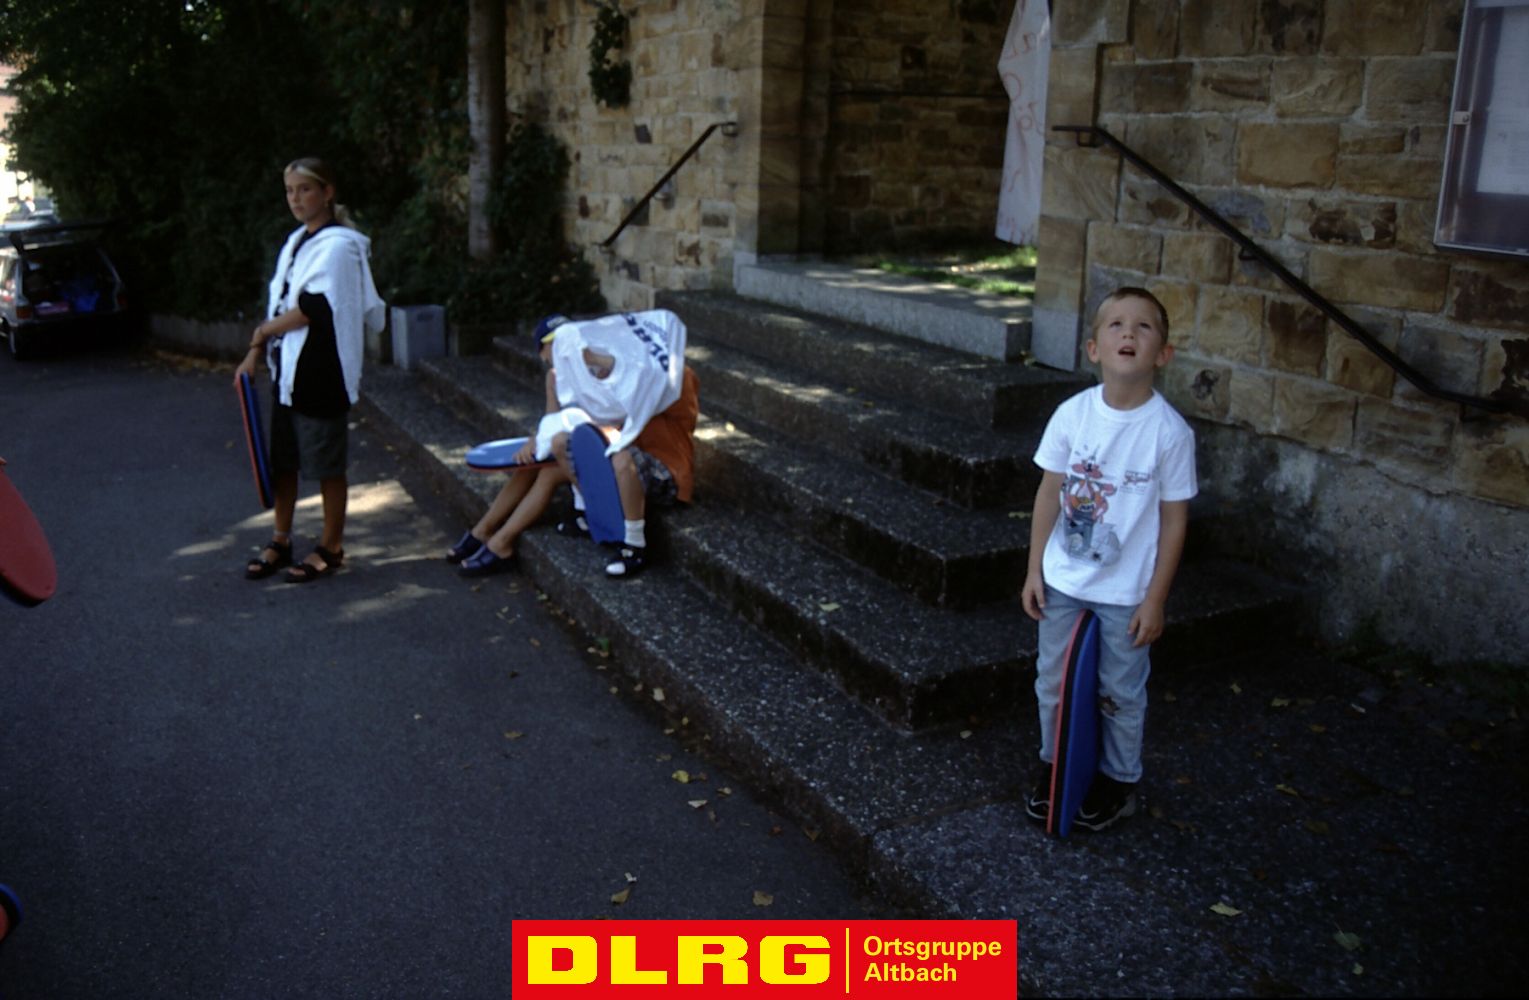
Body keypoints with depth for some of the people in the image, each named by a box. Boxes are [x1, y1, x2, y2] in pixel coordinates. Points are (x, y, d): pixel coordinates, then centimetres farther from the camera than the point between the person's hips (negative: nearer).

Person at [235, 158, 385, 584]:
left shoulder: (337, 245, -13)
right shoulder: (296, 242, 14)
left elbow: (312, 309, -18)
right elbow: (280, 303, 16)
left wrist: (263, 331, -6)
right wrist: (256, 352, 6)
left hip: (321, 373, -8)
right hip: (286, 369, 8)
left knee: (326, 463, 3)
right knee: (282, 460, 14)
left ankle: (331, 548, 16)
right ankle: (281, 542, 26)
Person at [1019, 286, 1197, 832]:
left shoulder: (1168, 431, -16)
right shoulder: (1072, 414, -9)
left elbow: (1174, 519, -9)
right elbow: (1049, 493, 0)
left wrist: (1155, 599, -8)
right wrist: (1035, 568, 1)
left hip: (1126, 592, -2)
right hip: (1063, 581, 3)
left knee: (1120, 693, 13)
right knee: (1053, 681, 16)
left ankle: (1119, 780, 35)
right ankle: (1054, 764, 39)